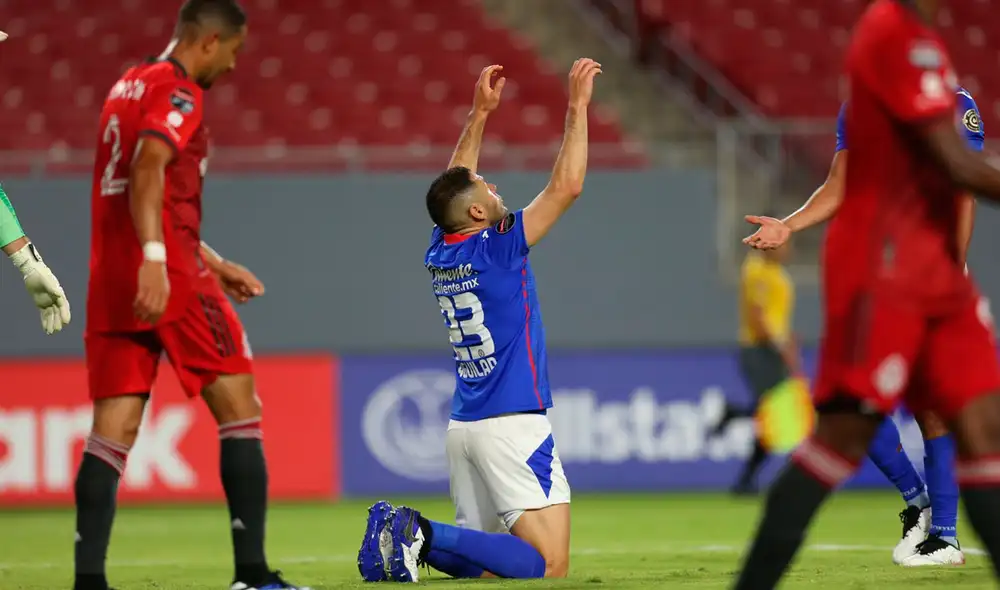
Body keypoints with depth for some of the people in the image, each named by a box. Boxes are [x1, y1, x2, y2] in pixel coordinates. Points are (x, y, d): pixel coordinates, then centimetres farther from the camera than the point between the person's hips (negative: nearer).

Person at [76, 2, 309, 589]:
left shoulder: (129, 85, 22)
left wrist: (215, 265, 34)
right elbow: (148, 170, -23)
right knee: (241, 409, 1)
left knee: (114, 429, 2)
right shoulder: (179, 92, -6)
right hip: (168, 276, -8)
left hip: (111, 277, 8)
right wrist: (154, 259, -33)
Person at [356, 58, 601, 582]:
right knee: (549, 566, -12)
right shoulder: (495, 251, -12)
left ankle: (398, 535, -8)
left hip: (464, 425, 8)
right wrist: (577, 107, -5)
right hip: (511, 424, -8)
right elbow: (566, 186, -12)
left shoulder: (439, 254, 7)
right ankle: (426, 535, -23)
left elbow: (453, 185, 26)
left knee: (483, 564, 14)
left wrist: (480, 113, 27)